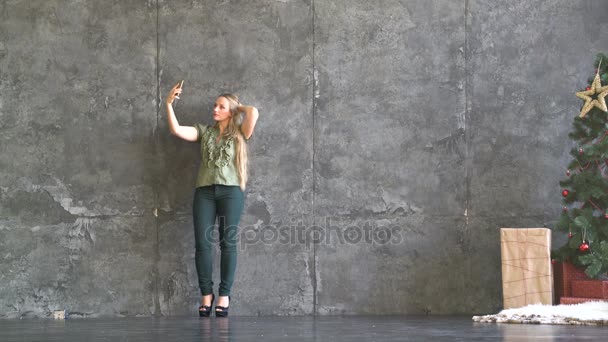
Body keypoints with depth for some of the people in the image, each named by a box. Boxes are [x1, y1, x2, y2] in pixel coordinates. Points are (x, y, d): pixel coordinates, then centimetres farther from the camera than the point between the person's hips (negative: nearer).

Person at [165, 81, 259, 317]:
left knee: (227, 242, -4)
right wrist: (169, 104, 0)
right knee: (202, 242, -6)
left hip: (231, 190, -2)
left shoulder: (239, 133, 11)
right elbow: (176, 130, 6)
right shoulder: (204, 131, 18)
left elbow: (254, 112, -6)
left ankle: (224, 295, -2)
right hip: (204, 190, 2)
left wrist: (238, 107, 12)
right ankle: (206, 294, -1)